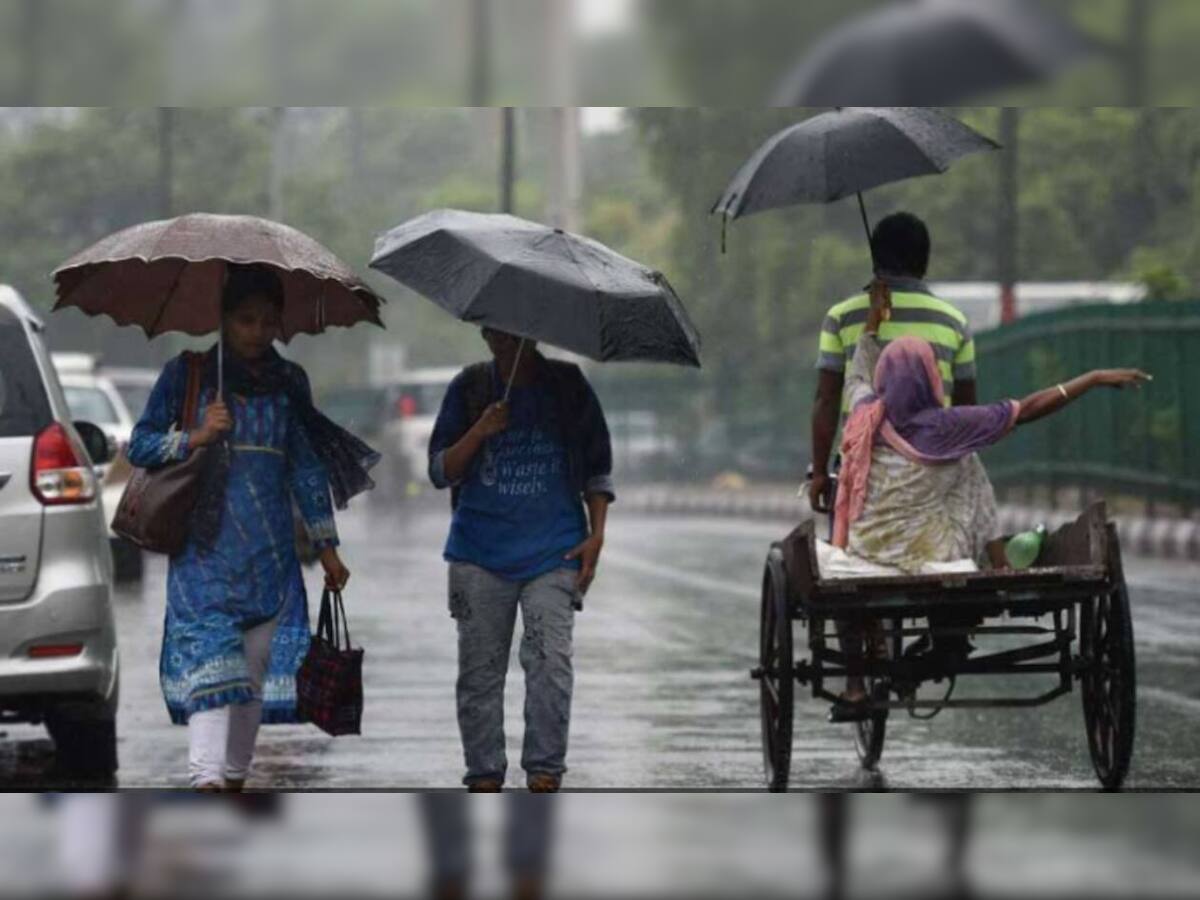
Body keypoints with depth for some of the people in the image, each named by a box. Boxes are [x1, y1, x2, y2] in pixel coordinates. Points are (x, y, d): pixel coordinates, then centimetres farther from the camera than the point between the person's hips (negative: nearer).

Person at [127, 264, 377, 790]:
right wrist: (195, 437, -15)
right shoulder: (186, 374, 3)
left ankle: (236, 778, 15)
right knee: (210, 660, -17)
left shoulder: (288, 382, 12)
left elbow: (307, 467, 16)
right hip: (207, 547, -4)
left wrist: (327, 545, 14)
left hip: (270, 552, 4)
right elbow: (140, 445, 2)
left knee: (257, 665, 4)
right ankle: (207, 779, -26)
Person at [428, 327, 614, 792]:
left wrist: (595, 534, 1)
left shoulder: (568, 386, 5)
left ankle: (544, 775, -11)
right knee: (480, 669, 2)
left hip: (553, 550, -1)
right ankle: (484, 777, 10)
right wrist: (480, 433, -14)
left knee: (551, 660, -15)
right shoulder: (469, 388, 5)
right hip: (479, 552, 1)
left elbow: (598, 469, 12)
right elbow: (440, 472, 3)